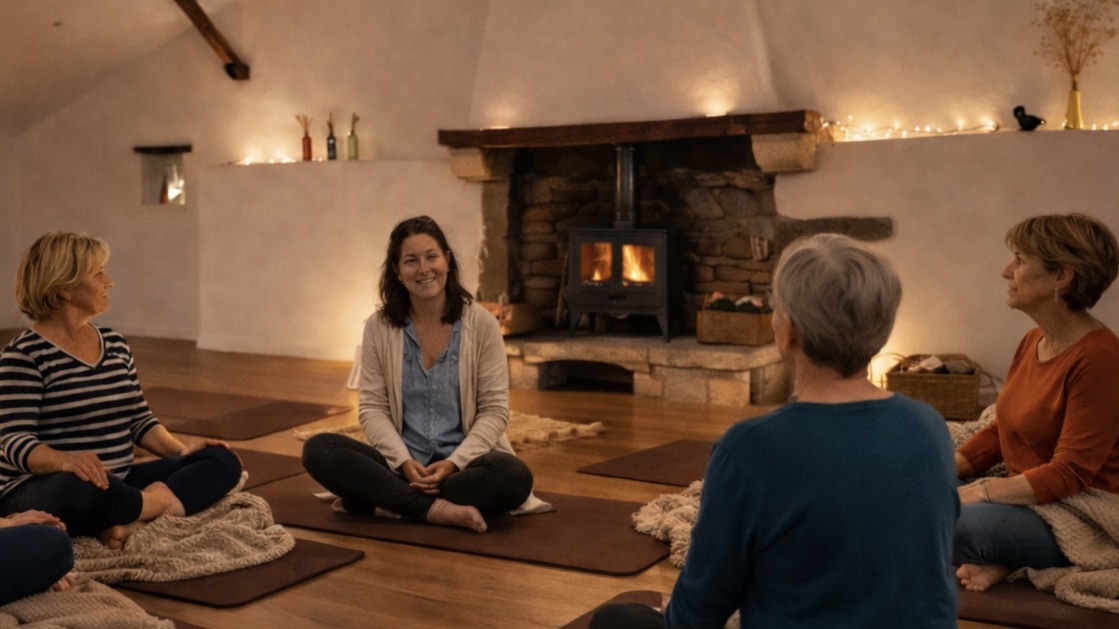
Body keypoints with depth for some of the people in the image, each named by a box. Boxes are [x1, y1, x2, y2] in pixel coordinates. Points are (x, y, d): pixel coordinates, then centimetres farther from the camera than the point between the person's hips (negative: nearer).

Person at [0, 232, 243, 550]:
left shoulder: (115, 344, 12)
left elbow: (139, 420, 16)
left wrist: (181, 451, -2)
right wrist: (66, 461, -39)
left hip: (117, 484, 7)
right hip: (40, 492, -7)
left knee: (223, 461, -9)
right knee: (81, 486, -43)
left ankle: (133, 518, -28)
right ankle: (164, 503, -17)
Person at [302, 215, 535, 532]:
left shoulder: (481, 323, -3)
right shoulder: (379, 327, 1)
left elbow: (494, 410, -4)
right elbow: (372, 408, 0)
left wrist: (454, 463, -18)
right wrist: (404, 462, -17)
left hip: (464, 461, -1)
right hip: (401, 464, 1)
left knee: (514, 477, -34)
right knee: (318, 450, -24)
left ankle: (390, 499, -20)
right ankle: (437, 508, -28)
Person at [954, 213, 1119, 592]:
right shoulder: (1033, 341, 8)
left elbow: (1069, 474, -21)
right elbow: (999, 431, 13)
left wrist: (979, 493, -25)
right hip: (1024, 494, 9)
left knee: (954, 525, -32)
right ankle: (998, 560, -5)